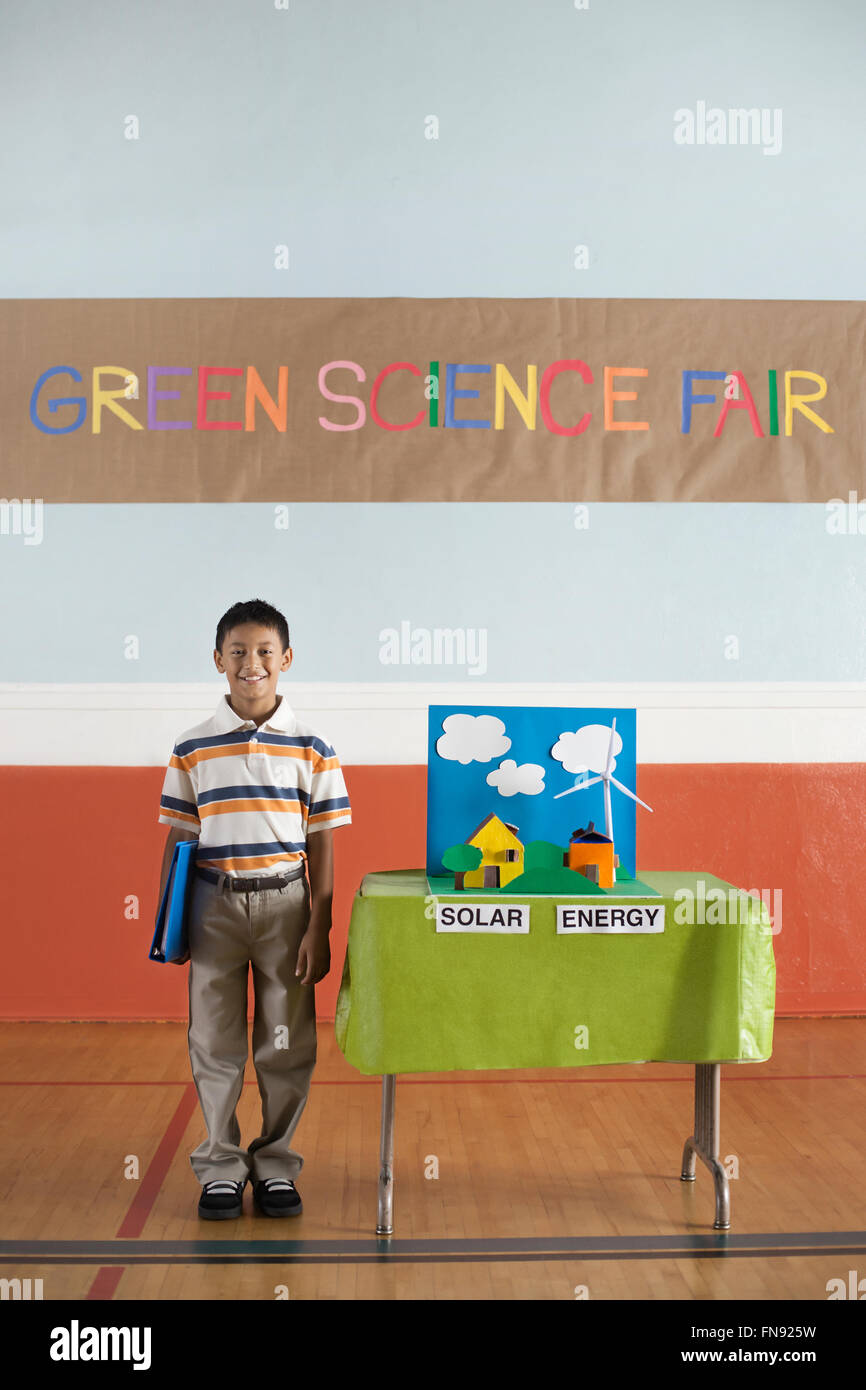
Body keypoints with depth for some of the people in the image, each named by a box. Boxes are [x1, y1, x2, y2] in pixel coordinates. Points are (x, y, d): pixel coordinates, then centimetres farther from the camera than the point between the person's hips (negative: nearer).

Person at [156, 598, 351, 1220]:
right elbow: (176, 841, 5)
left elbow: (322, 845, 0)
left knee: (286, 1046, 7)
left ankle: (275, 1165, 25)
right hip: (214, 905, 1)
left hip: (285, 904, 0)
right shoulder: (192, 749, 1)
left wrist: (319, 928, -4)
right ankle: (221, 1167, 24)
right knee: (215, 1045, 8)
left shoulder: (311, 747, -1)